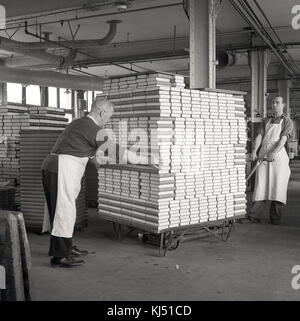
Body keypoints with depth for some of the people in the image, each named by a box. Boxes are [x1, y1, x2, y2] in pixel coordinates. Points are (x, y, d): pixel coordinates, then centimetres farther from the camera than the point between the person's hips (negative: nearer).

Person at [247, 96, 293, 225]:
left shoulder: (287, 122, 5)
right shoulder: (266, 121, 16)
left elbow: (283, 139, -10)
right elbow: (259, 137, 3)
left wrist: (273, 153, -26)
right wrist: (254, 151, -15)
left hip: (278, 156, -2)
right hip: (263, 156, 3)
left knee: (278, 186, -3)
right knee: (260, 186, -4)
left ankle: (275, 217, 4)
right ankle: (254, 215, -10)